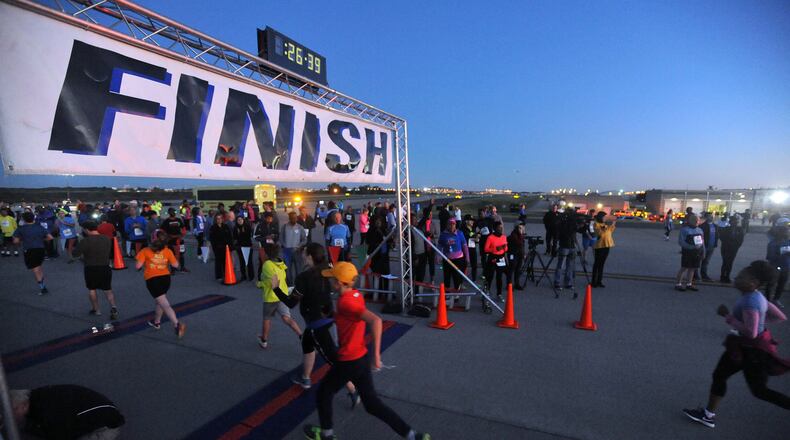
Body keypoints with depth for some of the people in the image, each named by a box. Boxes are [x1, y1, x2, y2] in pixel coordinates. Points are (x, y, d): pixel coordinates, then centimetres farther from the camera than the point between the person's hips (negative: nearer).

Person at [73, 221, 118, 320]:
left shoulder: (85, 241, -16)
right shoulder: (107, 239, 1)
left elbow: (75, 254, -15)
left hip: (91, 269, -3)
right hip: (105, 268, 3)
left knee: (91, 289, 18)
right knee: (108, 290, 10)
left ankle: (96, 310, 24)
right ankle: (113, 307, -9)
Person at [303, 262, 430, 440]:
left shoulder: (345, 301, -26)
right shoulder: (356, 294, 0)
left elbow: (375, 320, -37)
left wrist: (376, 353, -32)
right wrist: (334, 315, 15)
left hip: (349, 362, -8)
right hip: (362, 357, 8)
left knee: (324, 392, 20)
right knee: (372, 403, 16)